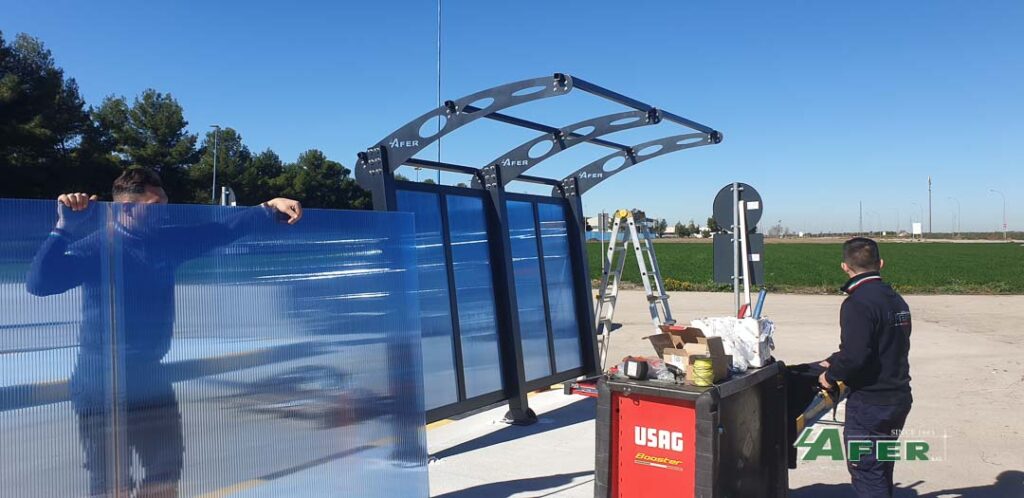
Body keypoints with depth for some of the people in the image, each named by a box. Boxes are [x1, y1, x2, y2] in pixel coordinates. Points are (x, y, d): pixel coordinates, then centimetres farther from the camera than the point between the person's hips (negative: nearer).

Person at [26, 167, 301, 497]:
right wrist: (65, 229, -34)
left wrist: (270, 207, -3)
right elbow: (38, 283, -27)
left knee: (167, 469, 18)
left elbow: (221, 230, 6)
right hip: (101, 382, -7)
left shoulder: (166, 241, 3)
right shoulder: (95, 247, -15)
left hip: (150, 375, 7)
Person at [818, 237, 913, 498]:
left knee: (867, 475, 2)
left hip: (869, 405, -9)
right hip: (898, 398, 9)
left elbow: (854, 356, -29)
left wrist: (831, 376, -10)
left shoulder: (857, 304, -20)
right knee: (881, 472, 22)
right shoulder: (896, 300, 9)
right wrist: (836, 362, 16)